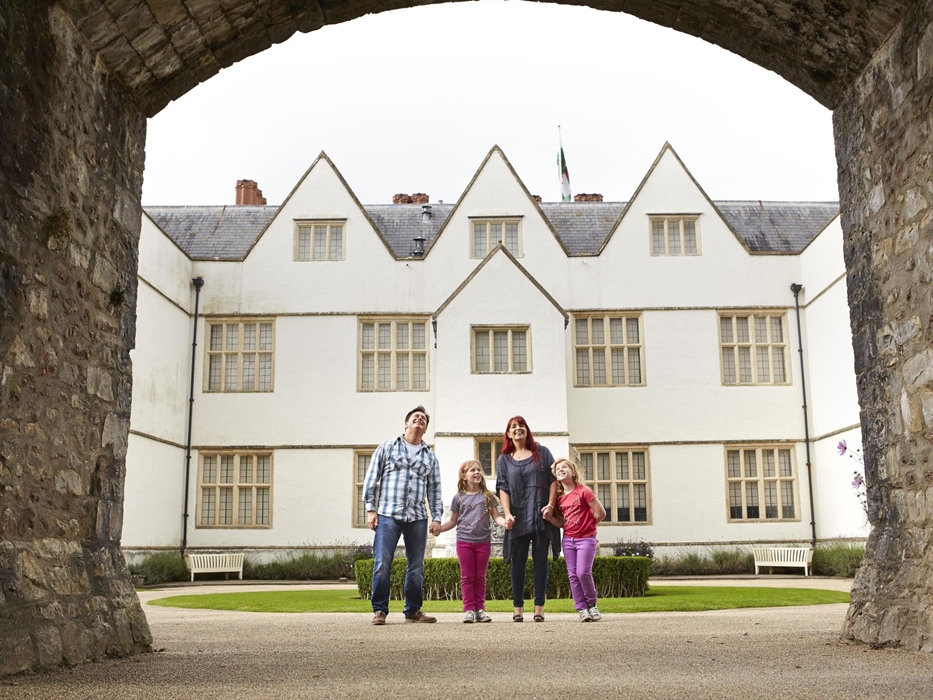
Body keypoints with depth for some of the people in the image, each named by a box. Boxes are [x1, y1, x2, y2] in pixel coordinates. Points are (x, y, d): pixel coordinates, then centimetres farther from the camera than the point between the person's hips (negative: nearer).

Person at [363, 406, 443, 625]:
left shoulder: (430, 457, 18)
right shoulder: (387, 447, 9)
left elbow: (435, 489, 15)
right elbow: (371, 478, 5)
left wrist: (437, 517, 6)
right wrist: (370, 508, -3)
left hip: (418, 518, 3)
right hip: (388, 515, -3)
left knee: (417, 567, 7)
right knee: (382, 564, -7)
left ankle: (413, 610, 17)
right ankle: (379, 610, 2)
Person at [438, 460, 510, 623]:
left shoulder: (487, 496, 5)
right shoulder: (459, 498, 4)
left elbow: (496, 516, 2)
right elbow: (453, 521, 9)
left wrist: (505, 522, -20)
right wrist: (438, 528, -5)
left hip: (483, 541, 1)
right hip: (464, 541, -1)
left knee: (480, 577, 7)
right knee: (467, 576, 1)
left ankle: (480, 609, 11)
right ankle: (469, 610, 3)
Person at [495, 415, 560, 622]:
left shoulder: (542, 452, 10)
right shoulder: (504, 460, 12)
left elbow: (553, 479, 5)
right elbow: (503, 488, 3)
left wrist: (550, 504, -8)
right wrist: (507, 514, -10)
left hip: (541, 517, -1)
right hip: (518, 519, 1)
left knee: (540, 561, 0)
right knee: (518, 563, 1)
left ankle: (539, 608, 2)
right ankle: (518, 608, 5)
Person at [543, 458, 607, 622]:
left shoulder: (583, 491, -8)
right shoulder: (559, 497, 8)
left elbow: (601, 513, -8)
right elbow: (561, 523, 11)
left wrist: (588, 526, 4)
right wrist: (549, 517, -7)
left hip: (586, 539, -5)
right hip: (568, 539, 5)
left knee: (583, 572, -13)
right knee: (573, 575, 1)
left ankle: (592, 604, 7)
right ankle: (582, 608, 7)